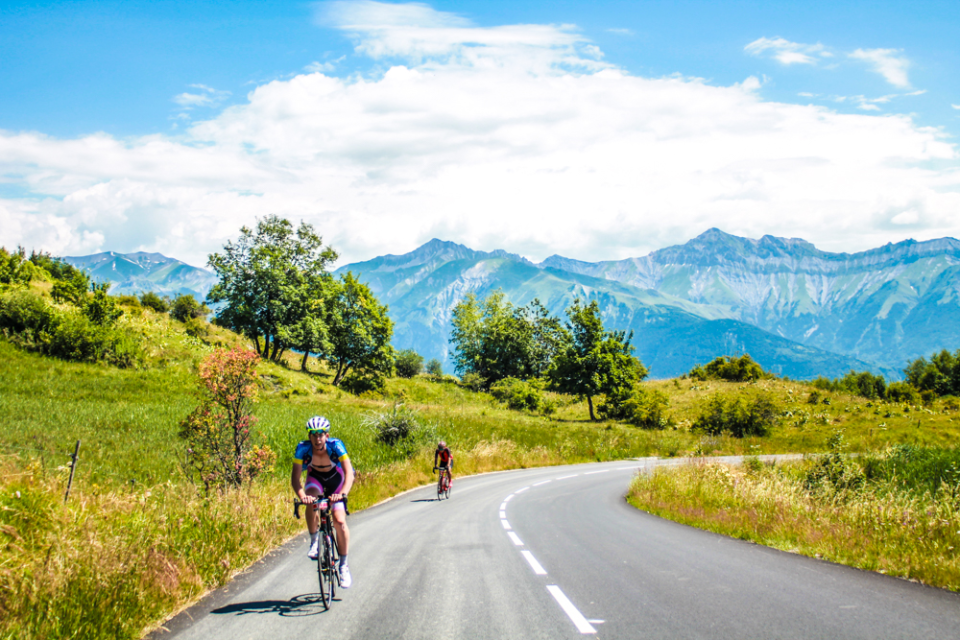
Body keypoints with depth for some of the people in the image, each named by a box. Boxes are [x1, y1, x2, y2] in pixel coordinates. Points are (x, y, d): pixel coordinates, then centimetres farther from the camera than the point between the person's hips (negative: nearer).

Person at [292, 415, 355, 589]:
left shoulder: (336, 446, -33)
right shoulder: (303, 448, -30)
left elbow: (349, 472, -39)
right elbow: (295, 477, -34)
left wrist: (343, 493, -56)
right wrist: (302, 496, -53)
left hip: (336, 478, -1)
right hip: (315, 477, 1)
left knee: (339, 520, -15)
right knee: (311, 503, -32)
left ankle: (344, 565, -1)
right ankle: (314, 541, -9)